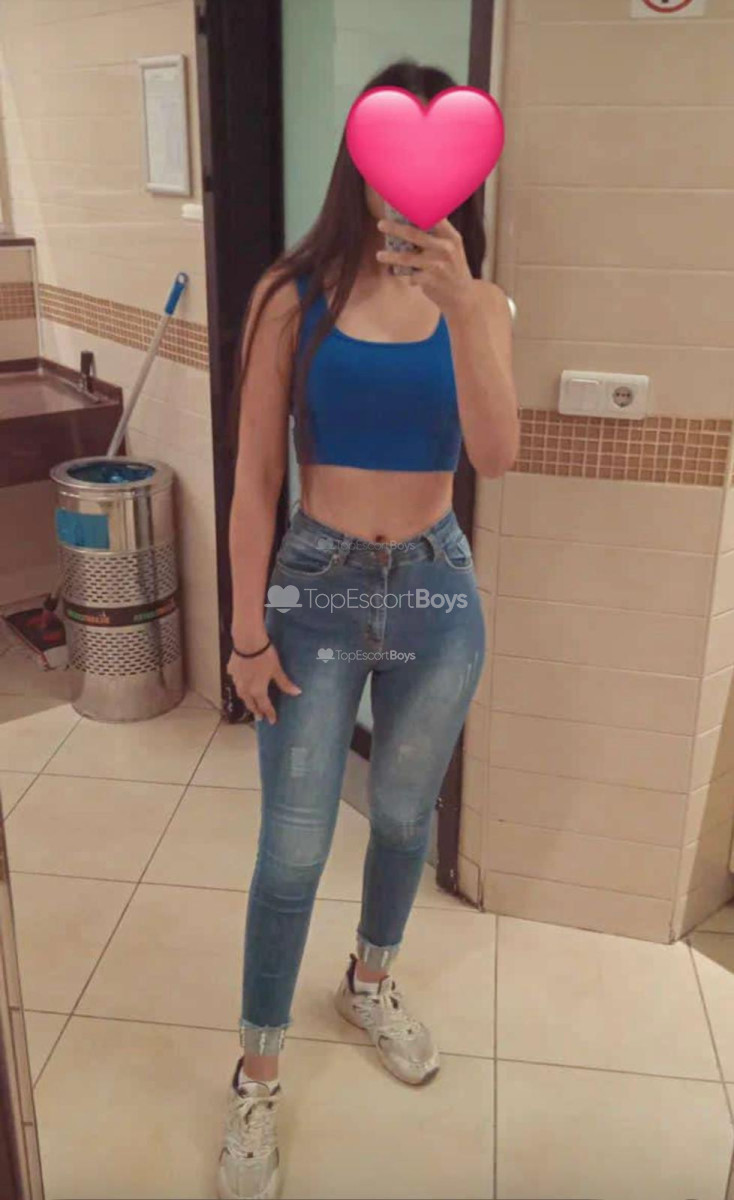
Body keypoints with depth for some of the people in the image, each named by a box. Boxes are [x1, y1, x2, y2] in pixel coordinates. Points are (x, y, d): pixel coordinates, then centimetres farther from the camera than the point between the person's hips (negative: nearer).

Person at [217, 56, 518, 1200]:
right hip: (318, 589, -2)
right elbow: (255, 479, -6)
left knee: (405, 817, 19)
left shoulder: (476, 302, 0)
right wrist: (248, 632, -6)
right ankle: (258, 1074, 28)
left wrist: (461, 305, -28)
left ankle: (371, 981, 48)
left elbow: (496, 454, -16)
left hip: (438, 589, 3)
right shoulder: (294, 295, -7)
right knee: (293, 847, 5)